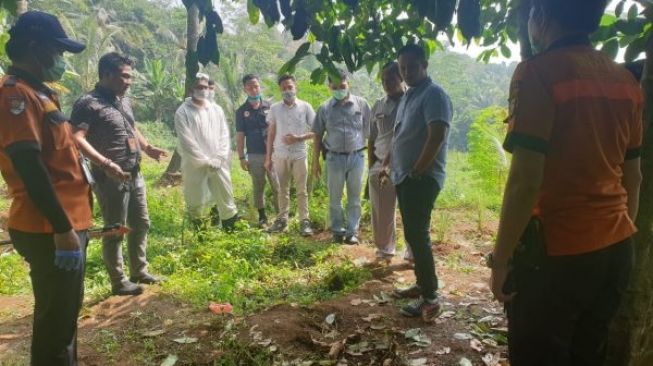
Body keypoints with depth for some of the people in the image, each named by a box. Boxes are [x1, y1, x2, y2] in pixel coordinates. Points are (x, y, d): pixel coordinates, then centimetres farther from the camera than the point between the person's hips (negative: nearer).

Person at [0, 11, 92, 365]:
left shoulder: (37, 92, 17)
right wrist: (62, 229, -22)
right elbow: (30, 167, -22)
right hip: (49, 232, -10)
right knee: (56, 320, 2)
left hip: (67, 223, 10)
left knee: (65, 314, 21)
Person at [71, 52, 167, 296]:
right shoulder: (89, 103, -14)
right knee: (115, 230, 3)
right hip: (111, 178, -8)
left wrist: (147, 148, 11)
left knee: (141, 224, 16)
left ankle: (139, 271, 32)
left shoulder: (124, 101, 12)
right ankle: (118, 282, 17)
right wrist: (106, 164, -30)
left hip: (135, 175, 9)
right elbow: (77, 139, -24)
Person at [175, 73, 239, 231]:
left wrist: (218, 159, -6)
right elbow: (187, 142, -10)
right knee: (196, 202, 6)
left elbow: (224, 135, 6)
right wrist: (206, 161, -12)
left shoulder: (216, 109, 9)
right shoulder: (183, 112, -4)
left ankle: (231, 228, 21)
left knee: (226, 197, 8)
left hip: (218, 164, 3)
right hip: (195, 165, -3)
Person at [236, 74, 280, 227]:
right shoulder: (241, 111, 4)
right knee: (258, 187, 9)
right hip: (254, 155, 0)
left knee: (277, 186, 0)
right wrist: (242, 158, -1)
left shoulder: (270, 106, 4)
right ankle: (262, 216, 20)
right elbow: (240, 136, 4)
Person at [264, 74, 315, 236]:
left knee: (302, 190, 3)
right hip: (280, 156, 2)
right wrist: (268, 157, 5)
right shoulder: (274, 108, 4)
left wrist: (298, 138, -16)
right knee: (282, 190, 10)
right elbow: (271, 134, 7)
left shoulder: (305, 107, -1)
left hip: (299, 155, -2)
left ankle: (304, 221, 9)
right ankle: (282, 219, 20)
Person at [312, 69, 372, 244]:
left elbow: (369, 131, 4)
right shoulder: (325, 108, 2)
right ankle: (338, 230, 23)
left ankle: (352, 232, 18)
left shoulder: (361, 104, 0)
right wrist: (316, 161, 4)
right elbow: (318, 136, 6)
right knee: (334, 198, 9)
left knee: (354, 198, 7)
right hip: (334, 158, 1)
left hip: (356, 157, 0)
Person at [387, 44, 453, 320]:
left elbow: (437, 137, -21)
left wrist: (417, 171, -17)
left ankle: (430, 297, -1)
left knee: (417, 235, -9)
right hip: (403, 176, 9)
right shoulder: (408, 96, 17)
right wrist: (391, 164, 15)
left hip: (422, 178, -9)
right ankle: (422, 284, 26)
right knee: (413, 234, 14)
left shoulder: (434, 94, -11)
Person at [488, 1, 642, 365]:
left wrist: (501, 259, -11)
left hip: (556, 253, -7)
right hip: (616, 250, 7)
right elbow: (634, 177, 13)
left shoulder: (538, 73, -14)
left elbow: (525, 182, -20)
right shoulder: (625, 80, 8)